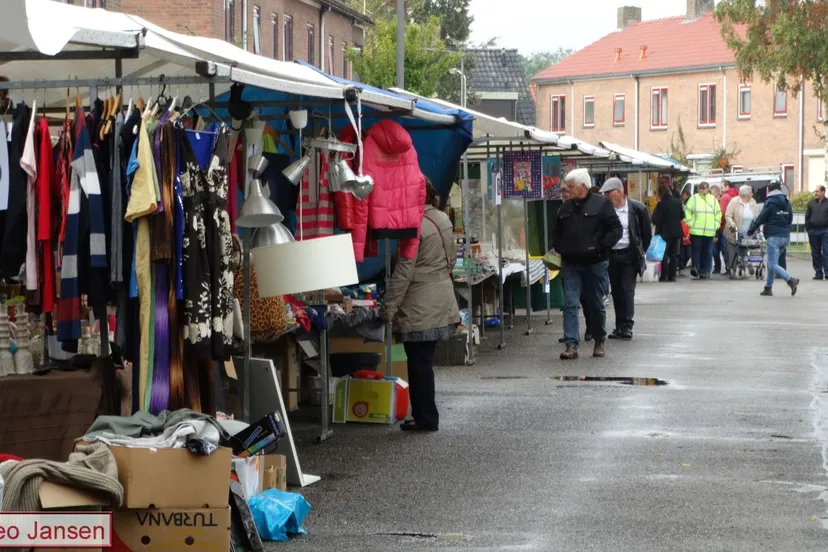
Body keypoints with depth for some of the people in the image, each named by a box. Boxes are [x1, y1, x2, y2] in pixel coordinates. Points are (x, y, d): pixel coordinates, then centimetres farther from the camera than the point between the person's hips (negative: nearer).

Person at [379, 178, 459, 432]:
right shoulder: (443, 219, 7)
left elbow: (403, 272, -17)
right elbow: (450, 261, 16)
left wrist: (388, 308, -12)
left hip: (420, 306, -8)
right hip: (442, 300, 8)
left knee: (419, 362, 0)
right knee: (424, 361, 14)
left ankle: (425, 417, 4)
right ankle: (425, 415, 18)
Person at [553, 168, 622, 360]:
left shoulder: (601, 204, -5)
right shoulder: (565, 208, 10)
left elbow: (616, 229, -8)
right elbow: (557, 233, 23)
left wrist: (601, 248, -14)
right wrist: (560, 248, 8)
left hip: (594, 263, -3)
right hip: (570, 264, 4)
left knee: (596, 305, 8)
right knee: (570, 304, -7)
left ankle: (599, 342, 24)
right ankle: (571, 345, -11)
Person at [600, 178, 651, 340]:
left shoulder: (637, 208, -5)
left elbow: (647, 233, 3)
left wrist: (641, 252, 5)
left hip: (629, 255, -3)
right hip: (612, 255, 3)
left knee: (627, 290, -9)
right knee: (616, 291, 7)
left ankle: (627, 326, -6)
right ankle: (620, 326, 14)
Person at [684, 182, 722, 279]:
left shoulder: (713, 199, 10)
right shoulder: (694, 198, 3)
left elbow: (718, 213, 16)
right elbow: (687, 211, 4)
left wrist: (716, 224, 7)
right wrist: (690, 223, -4)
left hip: (709, 231, 2)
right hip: (696, 230, -2)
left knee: (707, 251, 5)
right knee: (696, 249, -11)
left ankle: (705, 270, 10)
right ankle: (695, 267, -15)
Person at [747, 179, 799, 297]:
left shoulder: (770, 202, -10)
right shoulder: (786, 202, 11)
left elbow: (761, 218, -9)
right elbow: (790, 219, 17)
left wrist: (751, 230, 4)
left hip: (774, 236, -8)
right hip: (786, 236, 8)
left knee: (773, 265, -9)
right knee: (771, 263, 18)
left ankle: (791, 280, -27)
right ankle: (768, 287, 20)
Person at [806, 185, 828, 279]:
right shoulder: (811, 203, 10)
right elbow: (807, 217, 13)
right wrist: (808, 229, 4)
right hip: (813, 231, 3)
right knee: (815, 253, 5)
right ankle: (818, 272, 10)